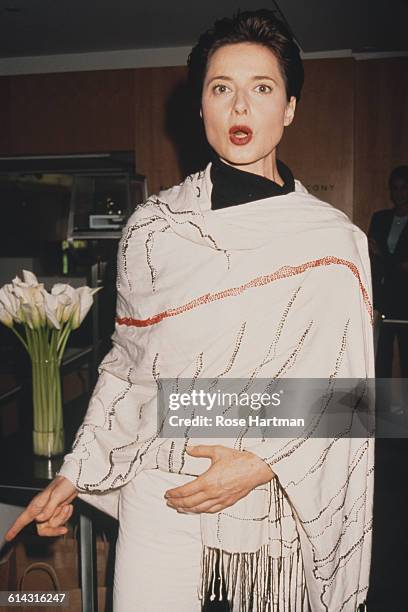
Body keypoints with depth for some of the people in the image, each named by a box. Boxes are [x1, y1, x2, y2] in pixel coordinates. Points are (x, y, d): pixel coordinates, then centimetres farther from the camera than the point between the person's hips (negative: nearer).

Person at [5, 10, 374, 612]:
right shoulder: (153, 227, 0)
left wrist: (264, 463, -15)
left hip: (279, 500, 0)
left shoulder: (335, 241, -3)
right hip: (160, 494, 1)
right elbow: (126, 363, 7)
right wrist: (73, 475, 5)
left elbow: (344, 388, -3)